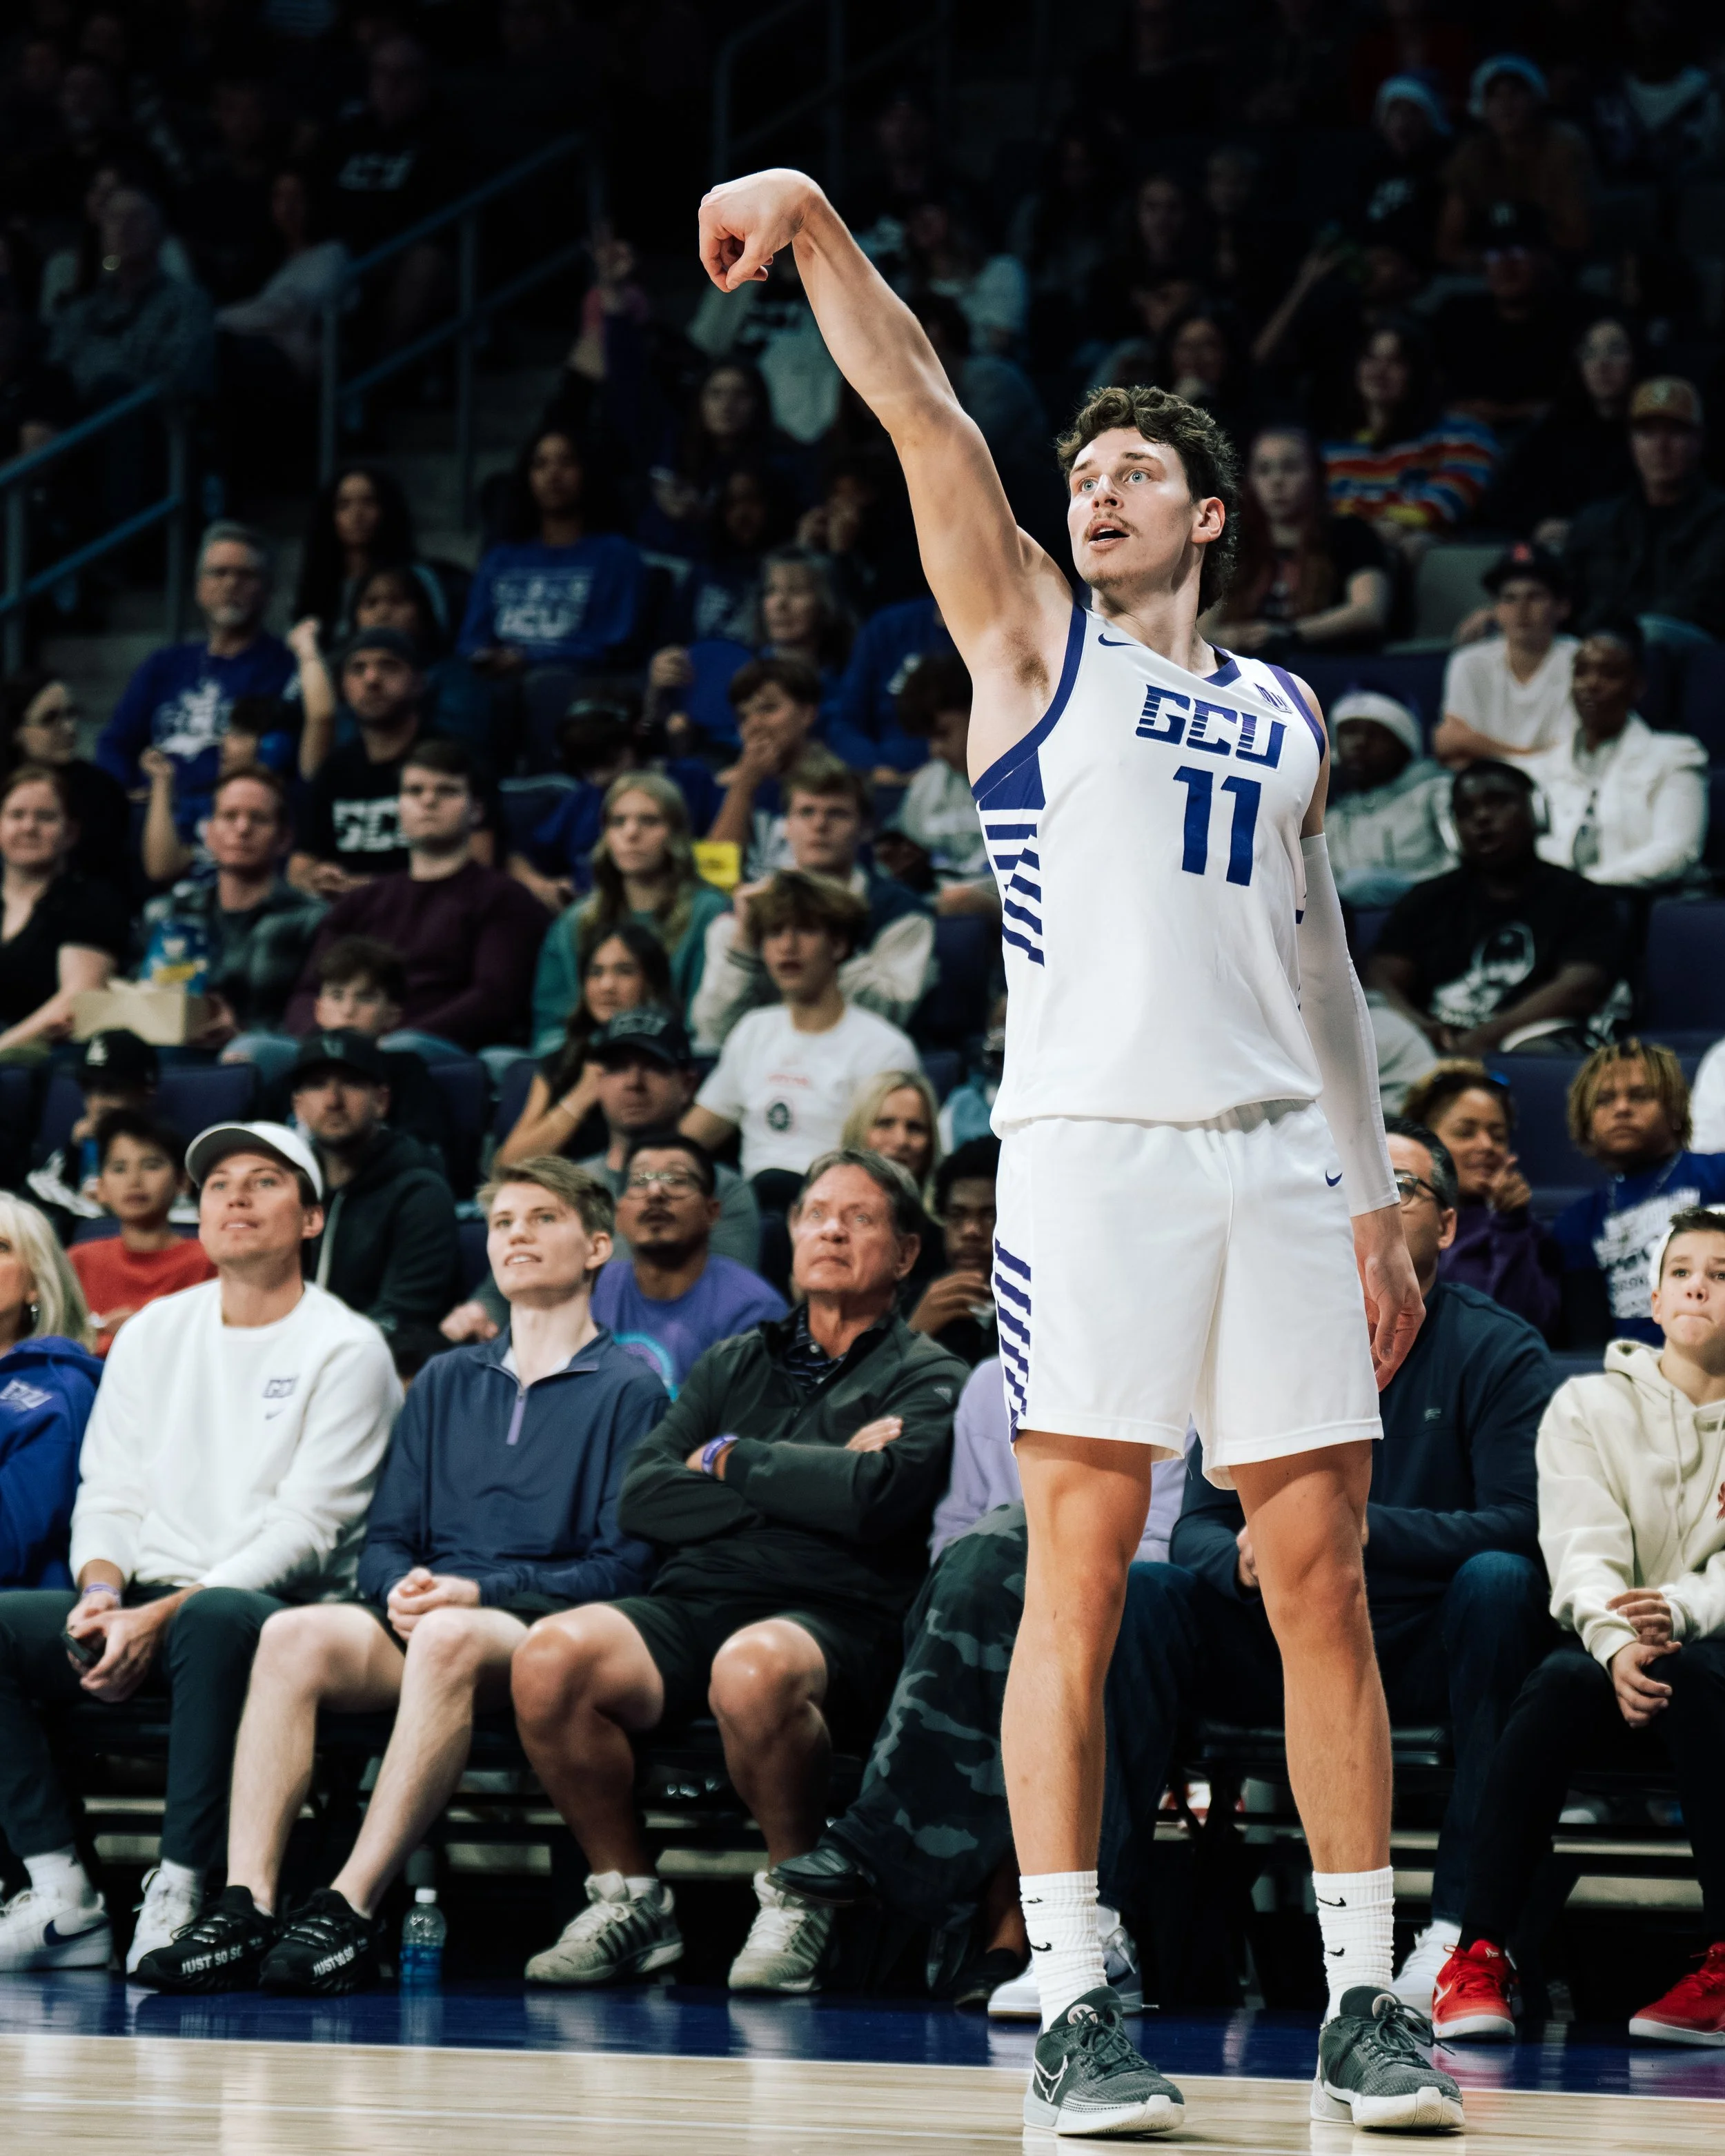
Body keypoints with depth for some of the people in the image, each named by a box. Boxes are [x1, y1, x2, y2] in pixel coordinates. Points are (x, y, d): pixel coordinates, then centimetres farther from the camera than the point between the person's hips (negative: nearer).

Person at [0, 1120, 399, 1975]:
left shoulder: (346, 1349, -1)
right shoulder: (154, 1333, 17)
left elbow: (305, 1532, -10)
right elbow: (111, 1492, 14)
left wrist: (163, 1616, -20)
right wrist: (102, 1593, -10)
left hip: (282, 1611, -5)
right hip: (147, 1603, 6)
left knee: (214, 1621, -41)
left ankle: (179, 1892, -34)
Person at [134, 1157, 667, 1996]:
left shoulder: (628, 1391, 9)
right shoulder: (444, 1383, 26)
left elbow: (624, 1566, -2)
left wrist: (481, 1593, -14)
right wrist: (403, 1587, -5)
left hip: (540, 1631, -5)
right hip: (421, 1619, 5)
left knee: (449, 1639, -39)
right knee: (295, 1634, -28)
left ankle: (351, 1908, -43)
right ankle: (245, 1906, -39)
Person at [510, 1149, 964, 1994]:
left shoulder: (927, 1379, 12)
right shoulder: (734, 1364, 25)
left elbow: (879, 1497, -11)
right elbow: (642, 1498, 9)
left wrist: (734, 1462, 3)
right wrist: (811, 1486, -1)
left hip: (835, 1619, -4)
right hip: (696, 1600, 4)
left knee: (755, 1669, -40)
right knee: (550, 1657, -27)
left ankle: (795, 1897, -14)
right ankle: (626, 1897, -8)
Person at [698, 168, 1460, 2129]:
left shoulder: (1283, 712, 21)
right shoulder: (1031, 640, 11)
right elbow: (924, 417, -1)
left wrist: (1375, 1205, 18)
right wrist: (814, 225, -12)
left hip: (1278, 1157, 4)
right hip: (1090, 1142, -3)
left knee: (1321, 1577, 1)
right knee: (1077, 1567, -6)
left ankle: (1361, 2007, 6)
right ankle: (1072, 2010, -5)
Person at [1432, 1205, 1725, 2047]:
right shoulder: (1590, 1406, 10)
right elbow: (1582, 1551, -5)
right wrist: (1615, 1641, -26)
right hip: (1610, 1655, 0)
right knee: (1561, 1685, -34)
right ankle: (1478, 1956, -37)